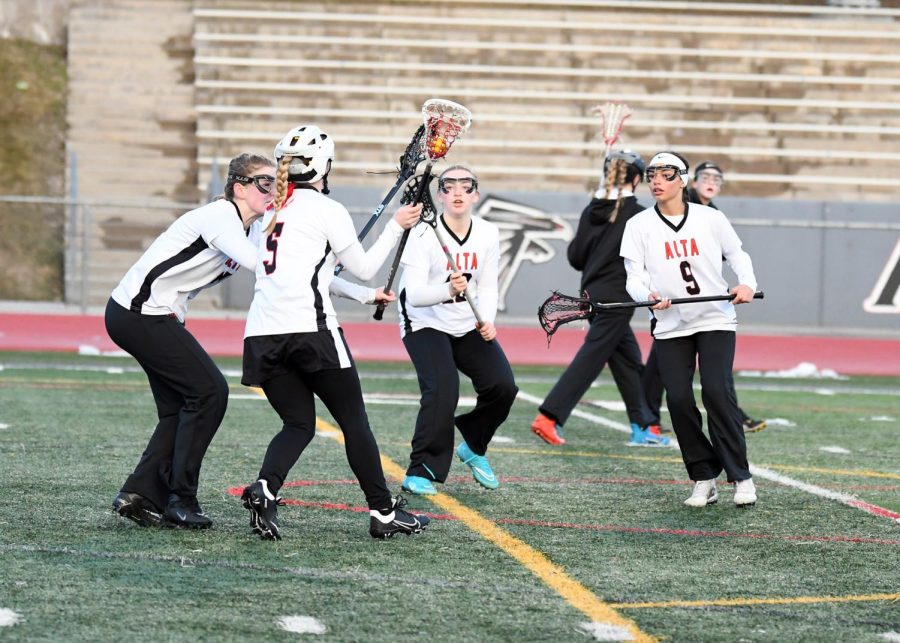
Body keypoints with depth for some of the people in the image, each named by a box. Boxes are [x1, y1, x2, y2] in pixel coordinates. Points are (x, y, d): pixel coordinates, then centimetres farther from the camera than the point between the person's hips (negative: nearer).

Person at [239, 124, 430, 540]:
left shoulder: (271, 213, 19)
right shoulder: (326, 209, 0)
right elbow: (364, 268, 8)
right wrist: (397, 226, 19)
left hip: (262, 333, 6)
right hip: (309, 329, -6)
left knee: (298, 424, 11)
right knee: (353, 420, 7)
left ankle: (264, 488, -16)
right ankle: (383, 513, 11)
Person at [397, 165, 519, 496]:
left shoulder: (488, 234, -4)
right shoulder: (424, 235, -20)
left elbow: (488, 287, 3)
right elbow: (414, 294, -26)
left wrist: (487, 320, -17)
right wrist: (448, 290, -45)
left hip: (469, 325, 5)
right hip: (425, 323, -5)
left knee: (503, 386, -8)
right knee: (442, 390, -25)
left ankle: (473, 449, 21)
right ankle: (420, 473, -11)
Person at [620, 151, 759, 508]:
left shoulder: (711, 219, 2)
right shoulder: (638, 226, 3)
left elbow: (738, 255, 12)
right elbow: (634, 278, -1)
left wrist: (747, 284, -8)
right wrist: (648, 296, -22)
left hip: (716, 320, -2)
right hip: (670, 326, 2)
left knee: (717, 392, -16)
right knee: (678, 399, -6)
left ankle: (741, 476, -8)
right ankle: (703, 479, 7)